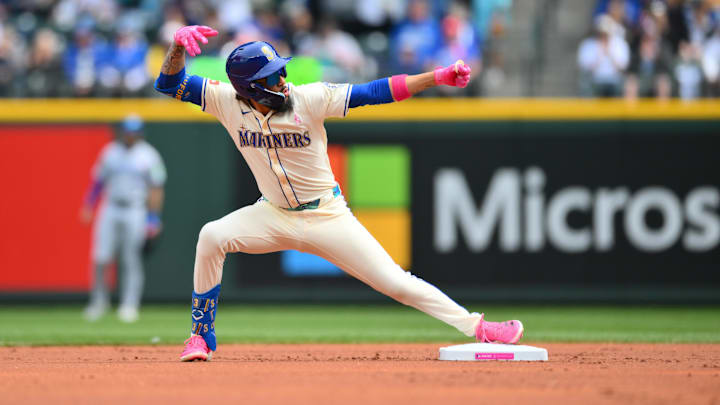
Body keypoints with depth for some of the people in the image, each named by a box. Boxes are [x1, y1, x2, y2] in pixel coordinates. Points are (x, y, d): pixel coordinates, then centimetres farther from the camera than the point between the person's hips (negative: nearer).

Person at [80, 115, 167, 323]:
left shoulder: (149, 156, -1)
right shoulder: (110, 152, 9)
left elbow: (156, 189, -2)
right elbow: (98, 180, 15)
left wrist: (153, 218, -9)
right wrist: (88, 206, 5)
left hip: (136, 212, -3)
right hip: (110, 210, 3)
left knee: (132, 261, -4)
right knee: (100, 257, -5)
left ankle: (129, 306, 1)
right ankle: (99, 300, 10)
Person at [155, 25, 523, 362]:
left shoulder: (309, 99, -19)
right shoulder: (228, 102, -13)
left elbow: (374, 92, -21)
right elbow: (169, 84, -14)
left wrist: (438, 77, -27)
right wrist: (179, 44, -35)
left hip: (327, 217, -2)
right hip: (275, 216, 2)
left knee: (395, 283, -7)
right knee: (211, 237, -23)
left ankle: (476, 326, 4)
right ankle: (201, 337, -9)